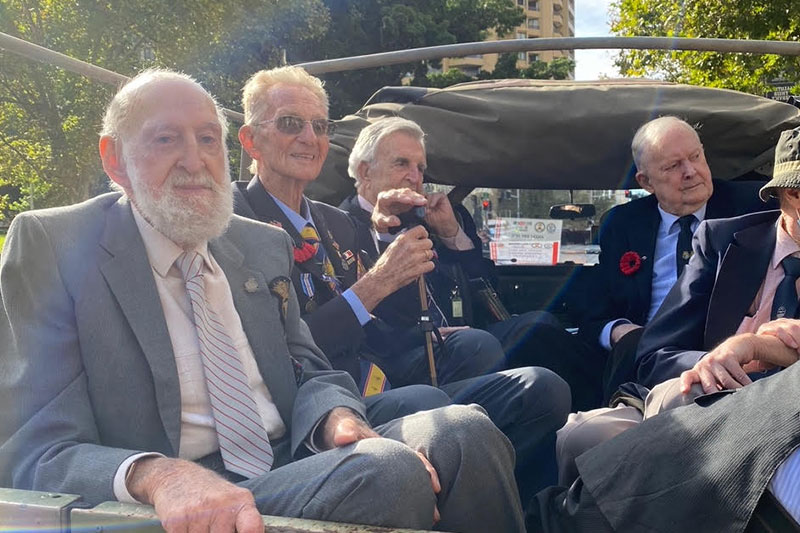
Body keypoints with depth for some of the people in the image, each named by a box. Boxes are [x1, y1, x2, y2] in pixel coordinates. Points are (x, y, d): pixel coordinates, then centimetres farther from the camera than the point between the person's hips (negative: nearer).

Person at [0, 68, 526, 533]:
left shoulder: (265, 245, 15)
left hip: (296, 463, 6)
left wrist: (337, 419, -11)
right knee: (387, 471, -31)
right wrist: (155, 475, -33)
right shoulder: (51, 245, -2)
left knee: (463, 431, -20)